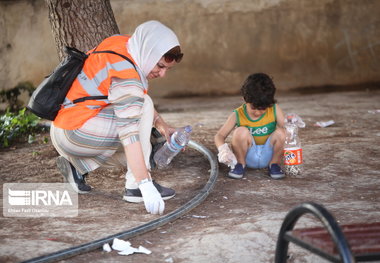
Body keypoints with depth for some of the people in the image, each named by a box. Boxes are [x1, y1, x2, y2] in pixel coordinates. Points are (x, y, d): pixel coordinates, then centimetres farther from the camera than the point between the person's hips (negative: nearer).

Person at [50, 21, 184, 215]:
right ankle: (135, 186, -16)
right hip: (73, 133, -9)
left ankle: (77, 165, 12)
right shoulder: (126, 74, -25)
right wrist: (145, 185, -35)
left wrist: (162, 125, 4)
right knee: (143, 106, -15)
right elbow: (130, 132, -32)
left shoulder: (121, 43, 2)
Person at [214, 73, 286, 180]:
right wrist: (223, 149, -35)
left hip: (268, 155, 1)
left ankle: (274, 164, -1)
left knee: (280, 133, -26)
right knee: (241, 131, -28)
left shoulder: (274, 110, -8)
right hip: (248, 157, -1)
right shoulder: (238, 115, -12)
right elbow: (219, 136, -13)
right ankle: (240, 164, -5)